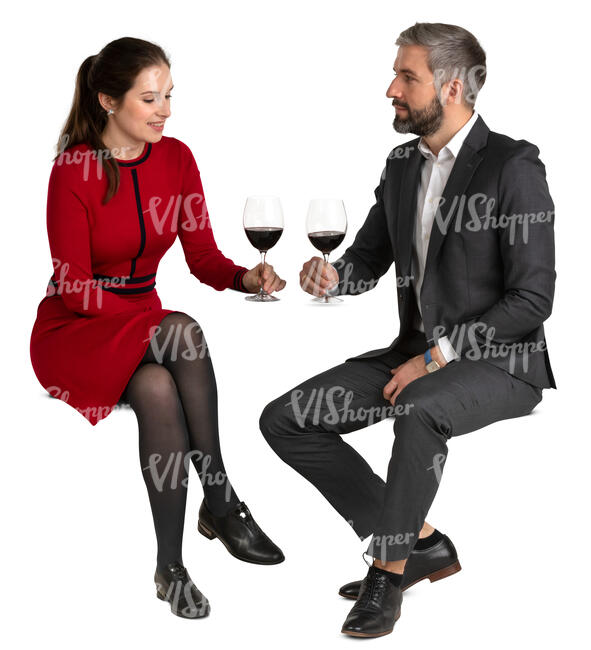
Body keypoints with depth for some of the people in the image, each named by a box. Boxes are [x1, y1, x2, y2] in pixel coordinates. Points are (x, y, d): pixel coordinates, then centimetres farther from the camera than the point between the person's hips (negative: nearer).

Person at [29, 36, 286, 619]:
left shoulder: (175, 158, 1)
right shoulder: (74, 170, -15)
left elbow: (203, 258, 2)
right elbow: (75, 288, -16)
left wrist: (245, 277, -20)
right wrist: (164, 324, -25)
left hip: (143, 326, 4)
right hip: (73, 331, -4)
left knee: (158, 390, -32)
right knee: (184, 332, -34)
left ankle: (171, 565, -24)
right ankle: (221, 502, -24)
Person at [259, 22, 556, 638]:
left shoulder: (514, 165, -13)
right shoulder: (402, 165, 10)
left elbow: (532, 299, -17)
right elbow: (366, 260, 17)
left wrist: (438, 357, -20)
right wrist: (331, 276, -7)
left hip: (498, 361, -8)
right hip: (418, 352, 8)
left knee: (419, 412, -40)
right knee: (284, 420, -5)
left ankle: (388, 570, -20)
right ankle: (421, 541, 0)